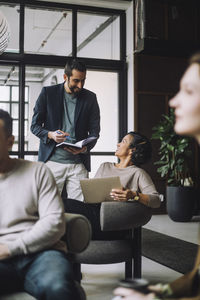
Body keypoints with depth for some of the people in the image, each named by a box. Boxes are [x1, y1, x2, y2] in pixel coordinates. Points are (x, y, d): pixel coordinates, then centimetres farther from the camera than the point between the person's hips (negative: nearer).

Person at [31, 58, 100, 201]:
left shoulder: (90, 98, 8)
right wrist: (50, 134, -15)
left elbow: (94, 131, 8)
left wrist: (85, 148, -13)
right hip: (52, 161, -1)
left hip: (78, 163, 1)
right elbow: (35, 125, 5)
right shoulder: (48, 93, 4)